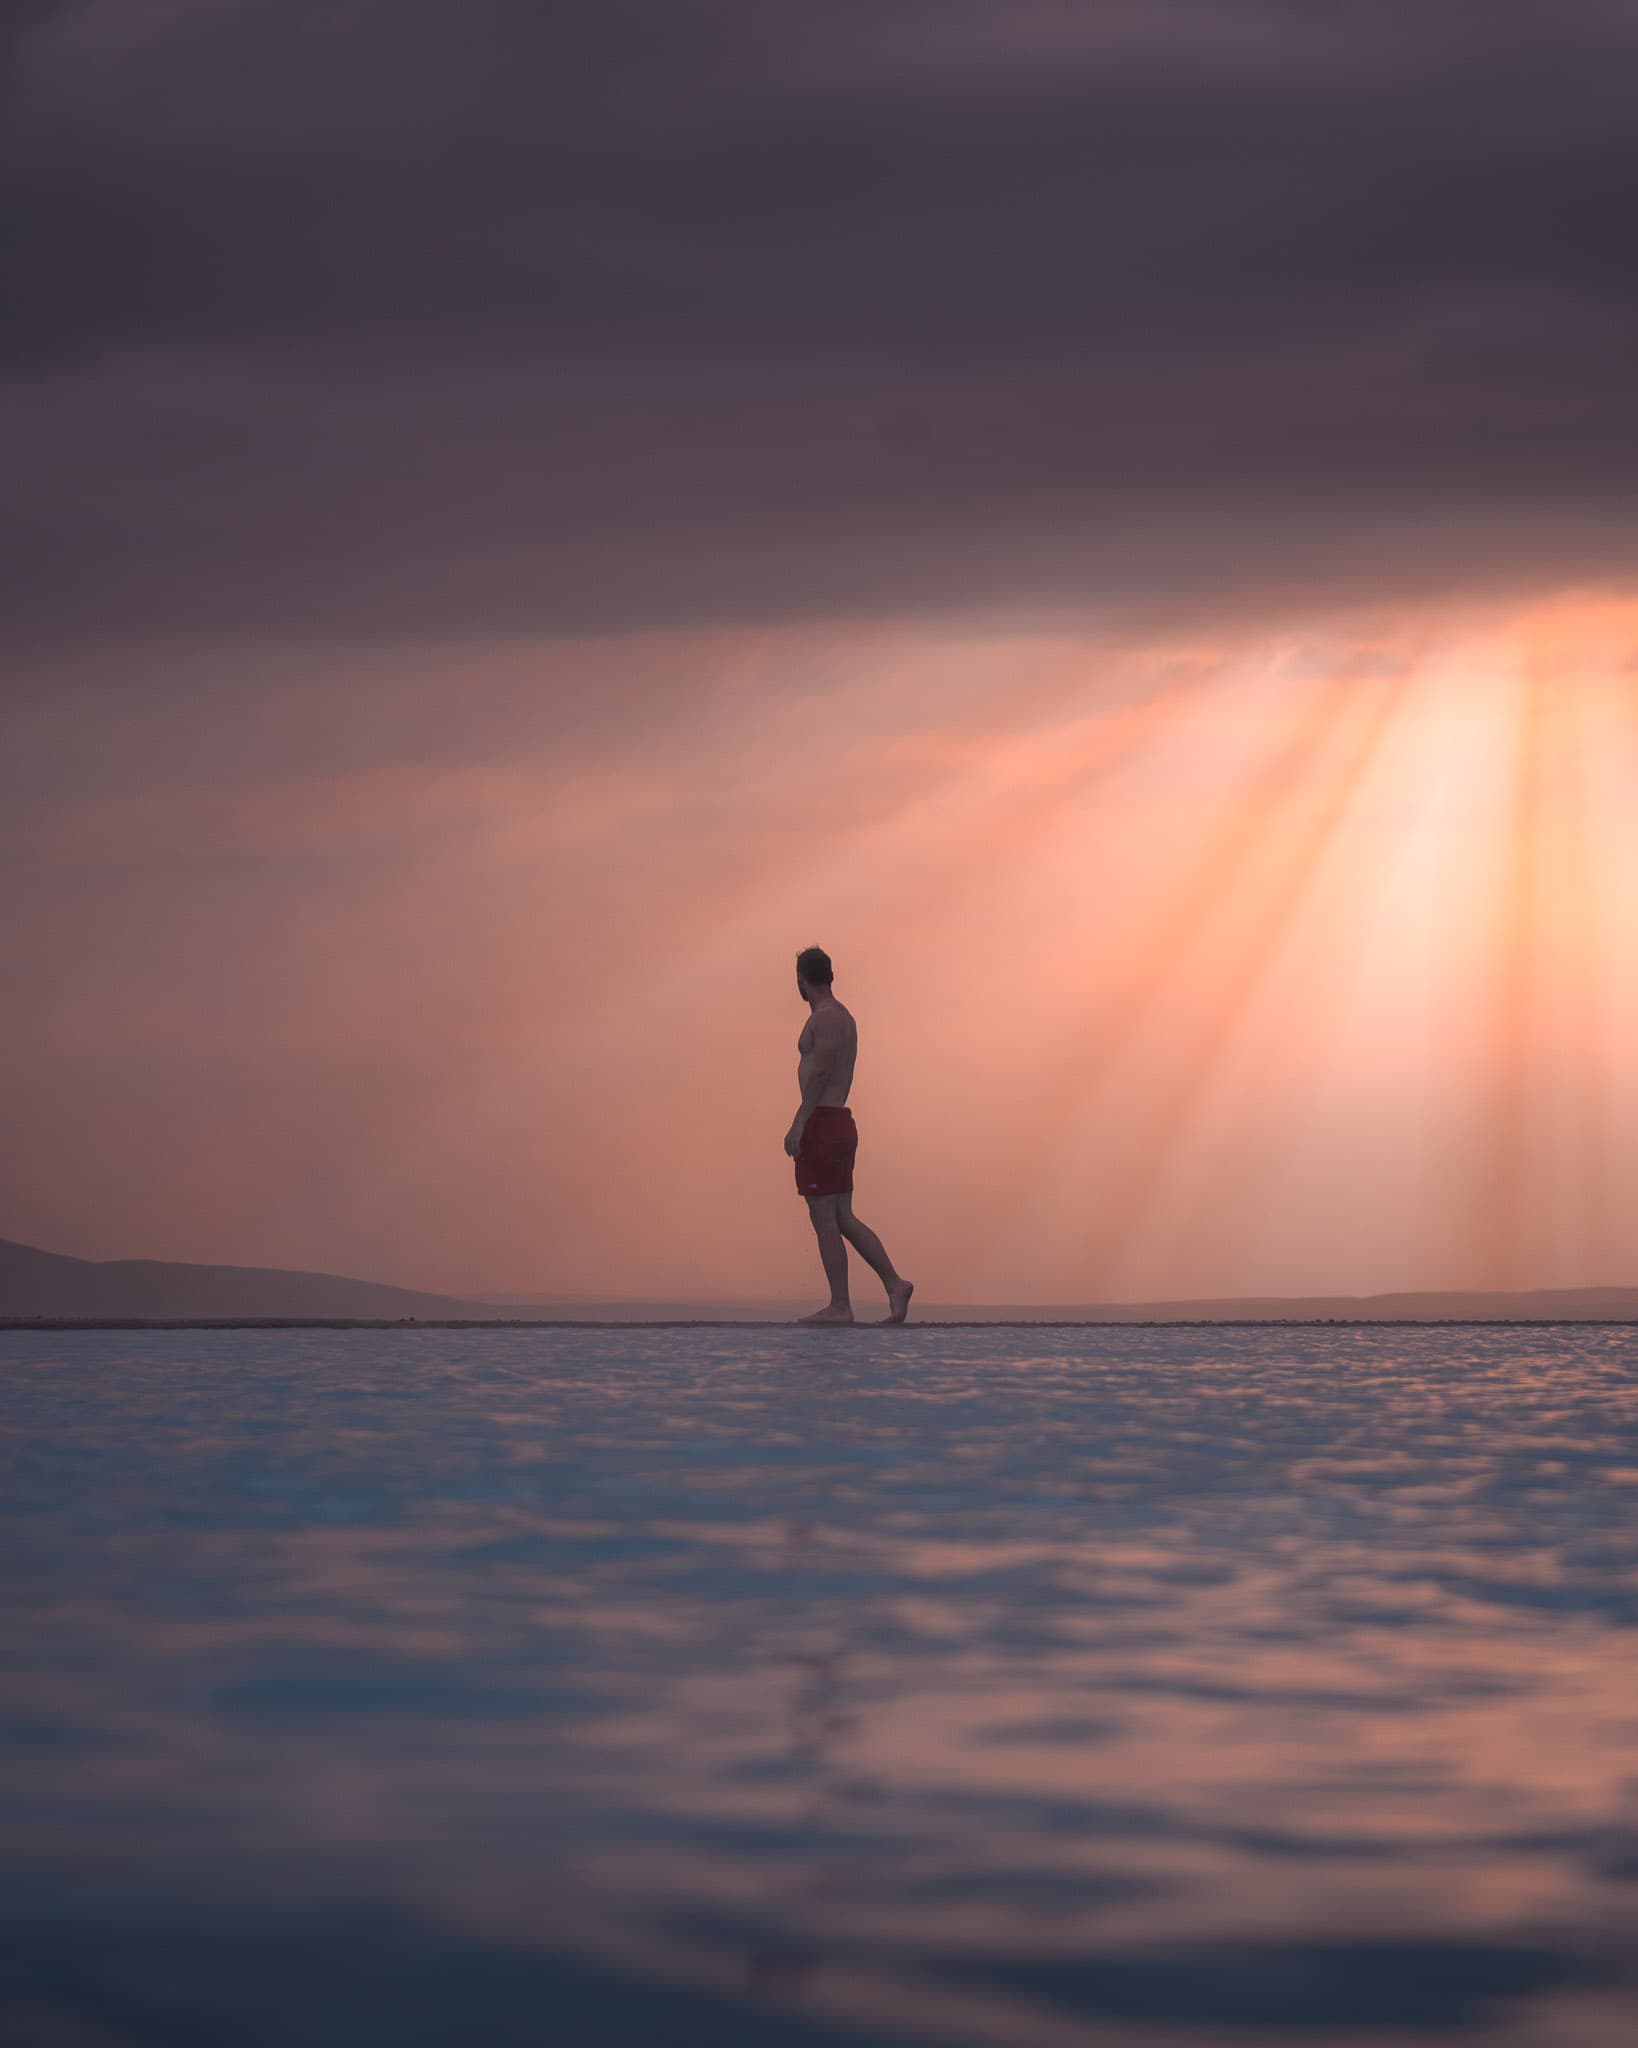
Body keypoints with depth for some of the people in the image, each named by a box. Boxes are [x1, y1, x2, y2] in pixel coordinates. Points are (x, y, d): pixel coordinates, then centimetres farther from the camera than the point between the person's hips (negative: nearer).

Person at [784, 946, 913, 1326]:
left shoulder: (825, 1017, -11)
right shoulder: (844, 1017, 19)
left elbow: (821, 1071, -20)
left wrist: (799, 1123, -22)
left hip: (821, 1124, -10)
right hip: (841, 1122, 10)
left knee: (825, 1218, -7)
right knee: (843, 1218, 10)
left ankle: (839, 1306, -6)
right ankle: (894, 1284, 2)